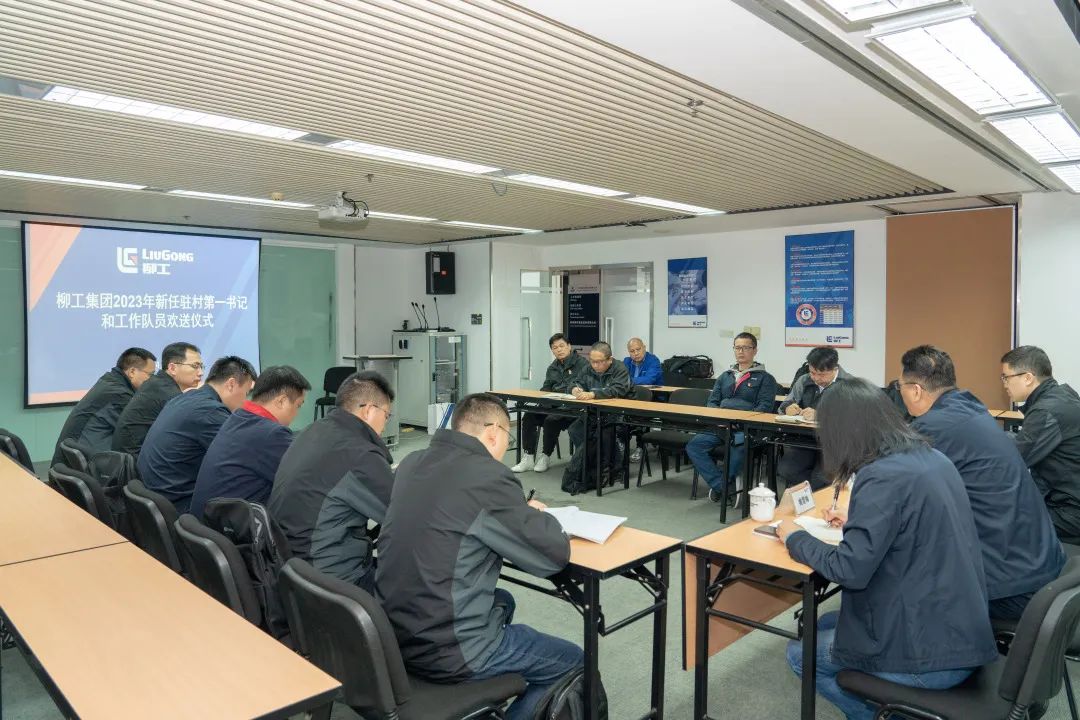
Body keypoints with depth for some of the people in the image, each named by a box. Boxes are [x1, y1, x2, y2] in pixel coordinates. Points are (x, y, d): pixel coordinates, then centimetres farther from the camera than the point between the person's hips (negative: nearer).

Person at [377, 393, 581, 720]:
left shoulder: (413, 462, 3)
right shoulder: (489, 476, -21)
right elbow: (555, 555, -14)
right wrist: (536, 514, 6)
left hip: (396, 633, 8)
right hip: (447, 651, -8)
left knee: (502, 601, 32)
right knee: (571, 661, 14)